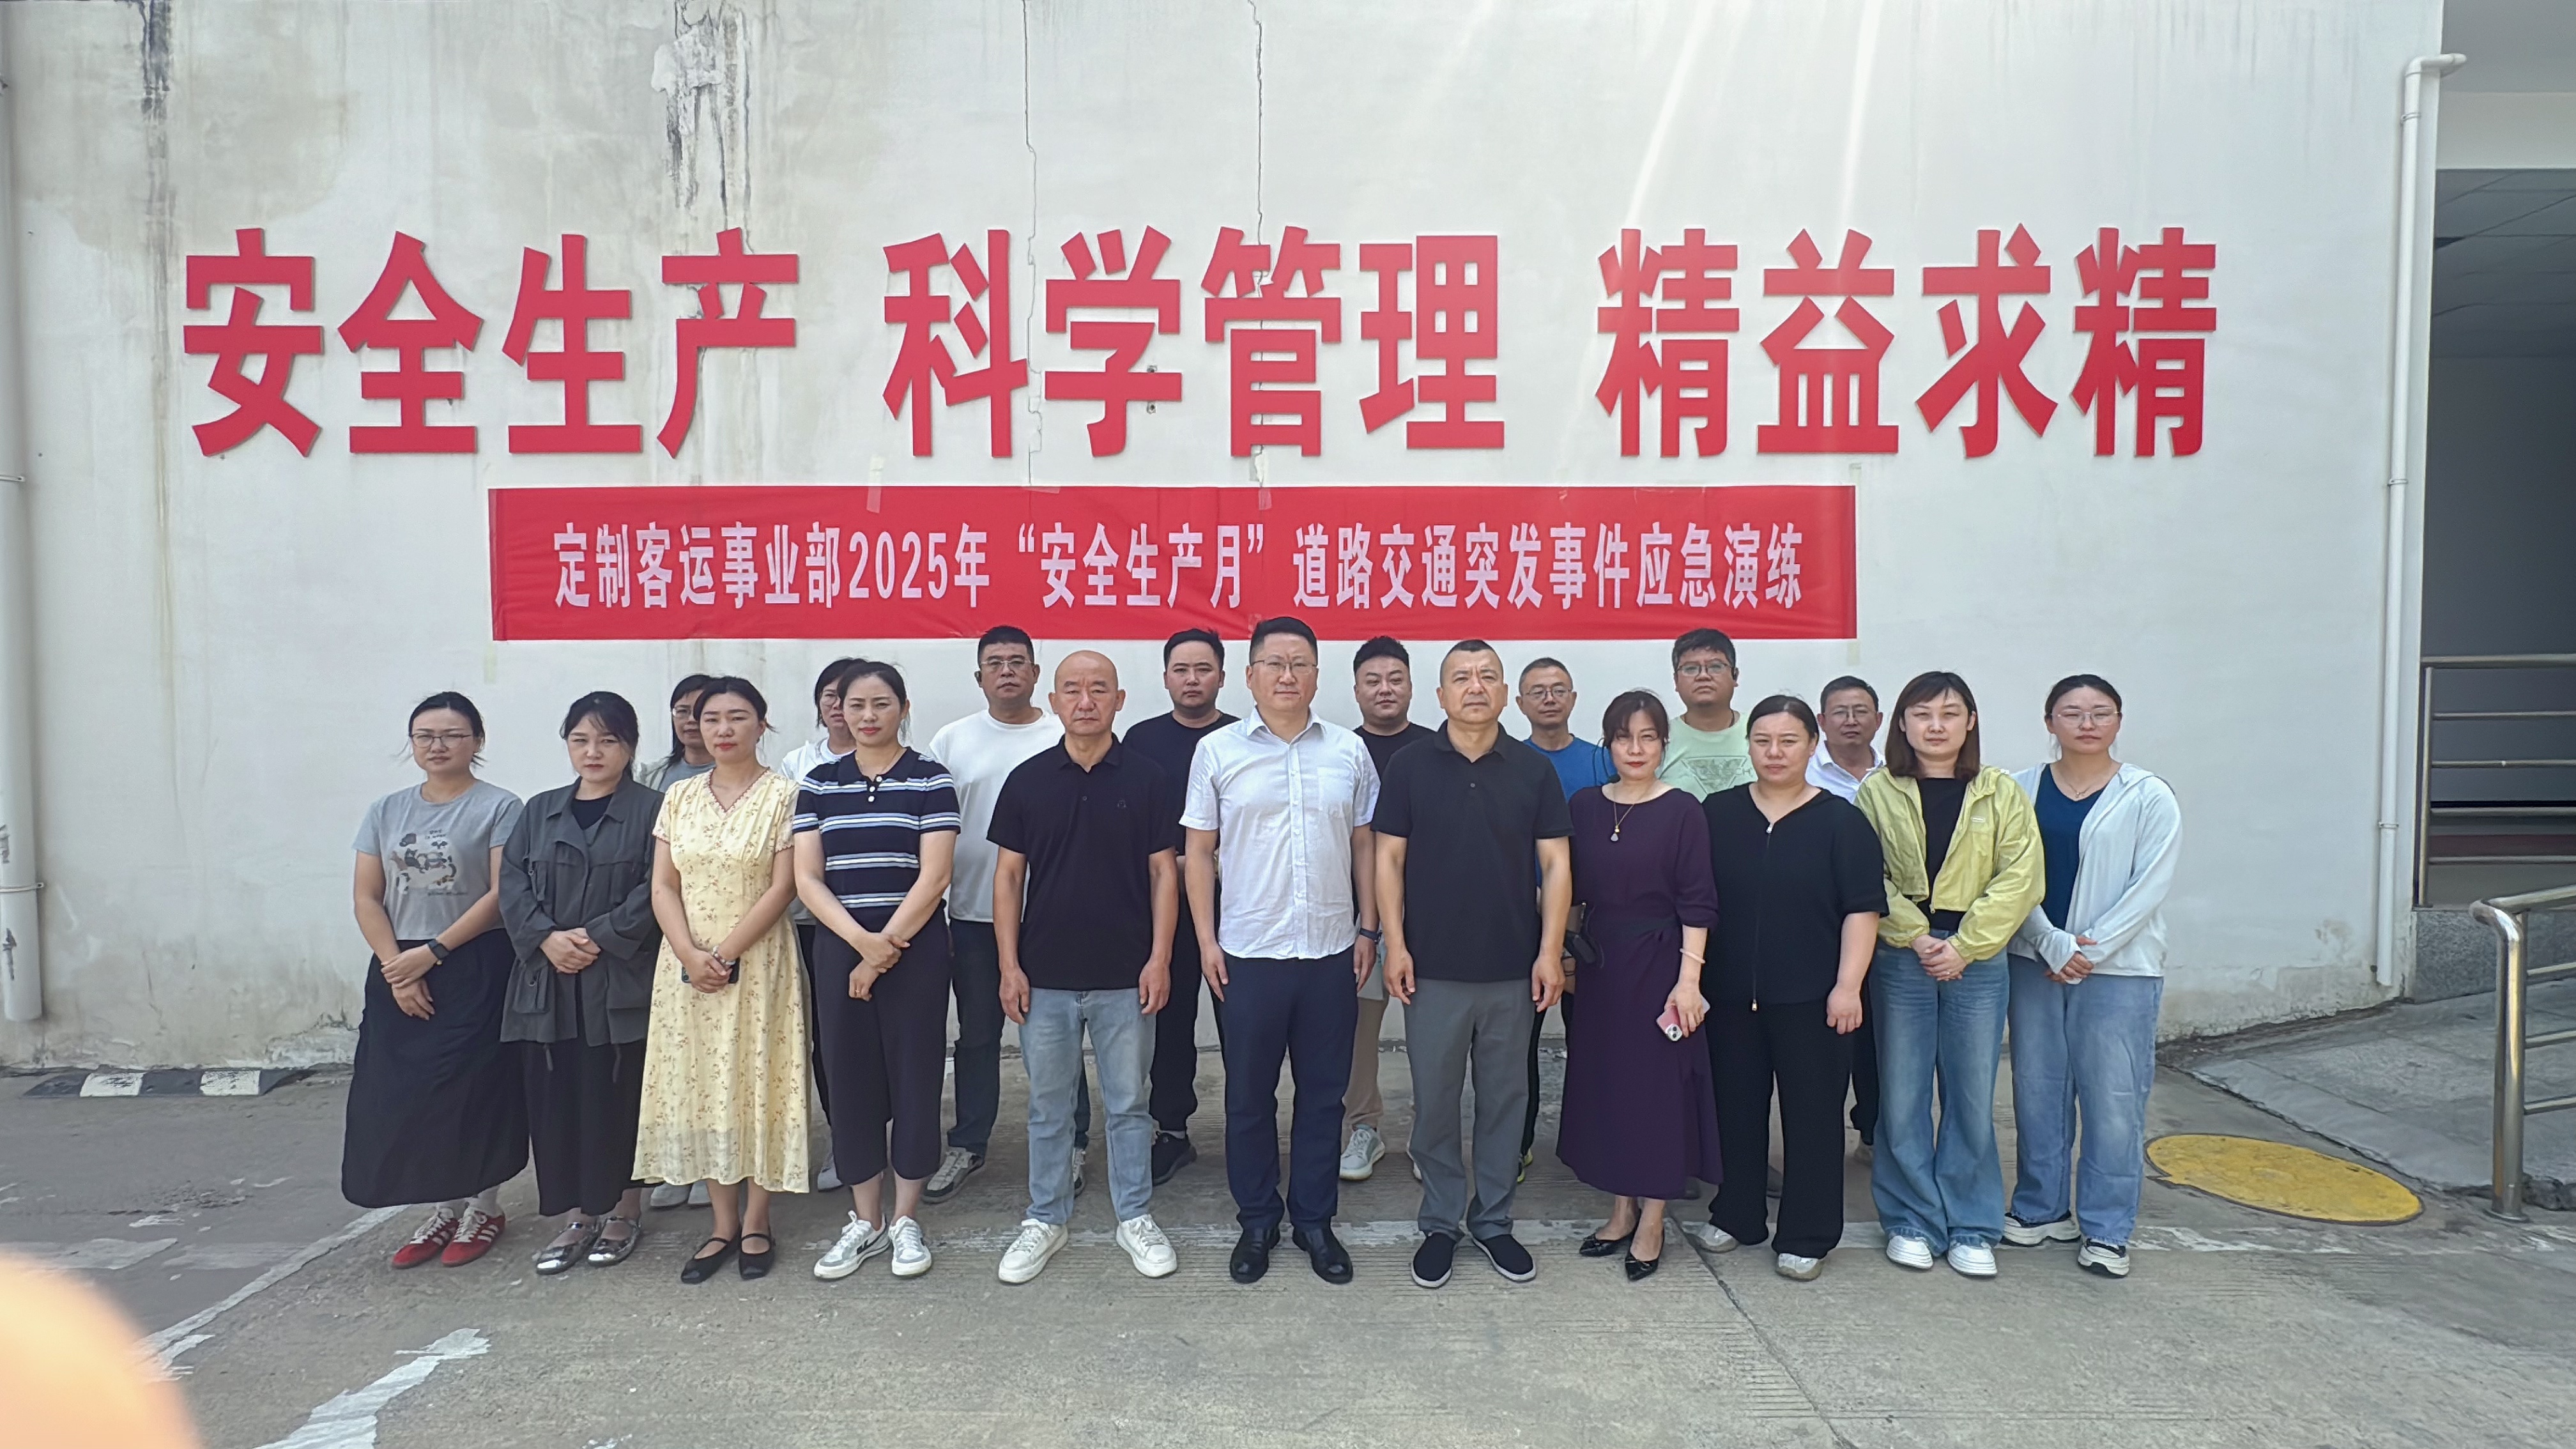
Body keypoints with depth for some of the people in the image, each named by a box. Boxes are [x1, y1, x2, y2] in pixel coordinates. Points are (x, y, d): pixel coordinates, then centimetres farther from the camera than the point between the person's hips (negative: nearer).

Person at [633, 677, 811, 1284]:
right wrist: (691, 953, -11)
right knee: (700, 1089, 7)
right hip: (687, 966, 4)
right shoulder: (680, 797, 9)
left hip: (758, 962, -4)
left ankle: (756, 1223, 15)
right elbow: (663, 886, 4)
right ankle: (724, 1225, 18)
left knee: (758, 1086, 2)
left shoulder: (782, 795, -4)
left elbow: (781, 887, -10)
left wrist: (726, 953, -15)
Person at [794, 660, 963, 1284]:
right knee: (849, 1079, 7)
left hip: (916, 948, -3)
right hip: (839, 948, 3)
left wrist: (886, 945, -12)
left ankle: (906, 1220, 18)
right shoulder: (818, 784, 7)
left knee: (913, 1075, 2)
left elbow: (934, 875, -9)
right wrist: (860, 940, -12)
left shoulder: (930, 781, -2)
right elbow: (807, 877, 1)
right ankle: (865, 1221, 21)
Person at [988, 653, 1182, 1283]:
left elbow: (1164, 872, 0)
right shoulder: (1027, 780, 1)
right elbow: (1008, 874, 3)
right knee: (1048, 1105, 12)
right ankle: (1046, 1220, 27)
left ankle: (1135, 1217, 25)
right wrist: (1009, 964, -2)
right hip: (1045, 975, 1)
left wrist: (1160, 958, -7)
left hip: (1125, 976, -1)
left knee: (1128, 1103, 10)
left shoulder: (1146, 778, -2)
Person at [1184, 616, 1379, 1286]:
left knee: (1323, 1094, 11)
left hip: (1331, 953, 2)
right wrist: (1206, 939, -2)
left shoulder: (1349, 751, 4)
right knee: (1249, 1096, 9)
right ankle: (1257, 1220, 26)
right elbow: (1200, 851, 2)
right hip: (1248, 953, -1)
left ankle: (1315, 1218, 27)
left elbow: (1365, 846, 9)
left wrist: (1368, 929, 4)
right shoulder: (1218, 751, -1)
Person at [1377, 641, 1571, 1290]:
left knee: (1505, 1099, 11)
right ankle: (1440, 1224, 23)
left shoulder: (1534, 769, 2)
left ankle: (1494, 1221, 27)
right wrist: (1395, 943, -7)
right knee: (1434, 1101, 7)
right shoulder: (1410, 767, 0)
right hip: (1433, 968, -1)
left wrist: (1550, 950, -5)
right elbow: (1389, 858, 0)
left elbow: (1555, 864, 2)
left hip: (1513, 969, 1)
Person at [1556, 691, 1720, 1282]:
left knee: (1658, 1084, 3)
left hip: (1658, 964, -4)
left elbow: (1696, 904, -9)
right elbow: (1570, 890, 10)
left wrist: (1689, 978, -14)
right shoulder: (1582, 806, 5)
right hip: (1597, 963, 4)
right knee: (1602, 1080, 10)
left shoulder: (1681, 810, -7)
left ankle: (1651, 1222, 16)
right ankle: (1621, 1211, 25)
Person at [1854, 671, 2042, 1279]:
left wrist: (1963, 946, -12)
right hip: (1900, 961, 0)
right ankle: (1912, 1223, 19)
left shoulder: (2001, 794, 2)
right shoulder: (1877, 793, 2)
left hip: (1978, 963, 0)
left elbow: (2019, 881, -4)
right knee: (1902, 1098, 5)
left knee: (1973, 1099, 7)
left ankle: (1972, 1228, 21)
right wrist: (1916, 937, -13)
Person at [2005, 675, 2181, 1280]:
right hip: (2035, 963, 3)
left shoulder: (2149, 797, -2)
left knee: (2114, 1098, -1)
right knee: (2037, 1089, 9)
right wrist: (2053, 945, -12)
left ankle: (2106, 1229, 12)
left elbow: (2149, 886, -7)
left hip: (2119, 969, -2)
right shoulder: (2022, 790, 4)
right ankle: (2041, 1208, 24)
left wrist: (2089, 949, -13)